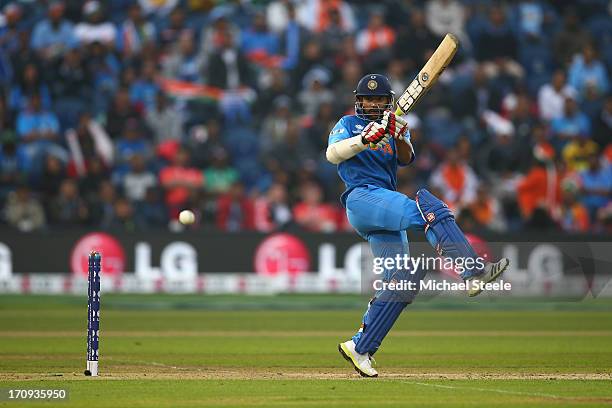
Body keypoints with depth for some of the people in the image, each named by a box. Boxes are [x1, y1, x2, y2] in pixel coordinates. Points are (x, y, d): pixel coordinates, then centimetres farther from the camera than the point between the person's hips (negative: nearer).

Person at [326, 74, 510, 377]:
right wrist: (365, 139, -22)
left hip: (387, 214, 7)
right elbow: (332, 154, -8)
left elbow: (406, 159, 3)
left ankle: (359, 347, -2)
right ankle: (474, 273, -42)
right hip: (362, 196, -7)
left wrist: (399, 138, -18)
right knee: (430, 209, -28)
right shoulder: (348, 124, 13)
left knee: (402, 281, -4)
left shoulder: (394, 127, 25)